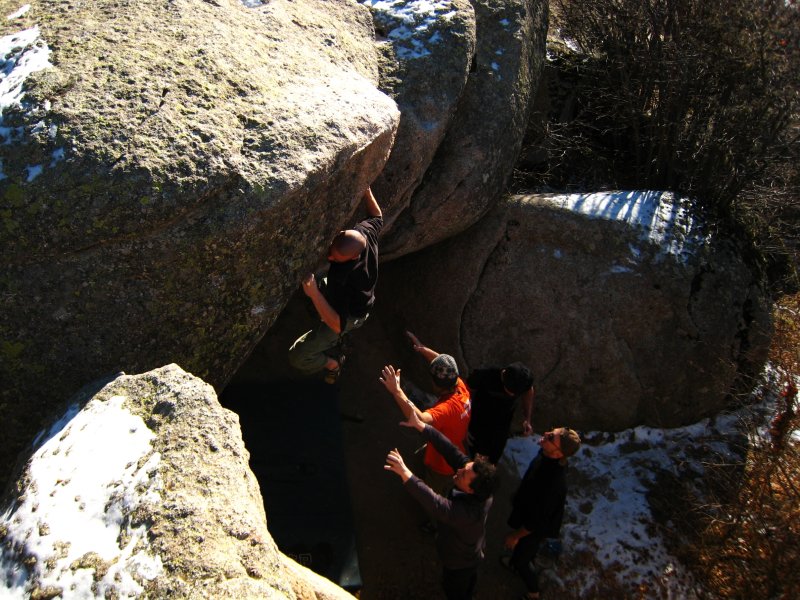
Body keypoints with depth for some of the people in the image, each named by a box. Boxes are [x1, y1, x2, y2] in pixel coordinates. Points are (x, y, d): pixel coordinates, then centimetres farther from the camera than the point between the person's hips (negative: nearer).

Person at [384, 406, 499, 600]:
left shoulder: (469, 512, -48)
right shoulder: (478, 479, -29)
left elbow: (434, 504, -59)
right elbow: (451, 450, -31)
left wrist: (405, 474, -66)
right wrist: (420, 426, -35)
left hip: (459, 562, -6)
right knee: (468, 584, 37)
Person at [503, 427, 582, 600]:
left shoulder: (553, 482, -46)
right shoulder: (546, 456, -22)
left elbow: (537, 520, -31)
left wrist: (516, 535, -17)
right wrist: (517, 498, 17)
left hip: (535, 528, -6)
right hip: (528, 510, 6)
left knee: (521, 559, 20)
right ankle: (518, 562, 64)